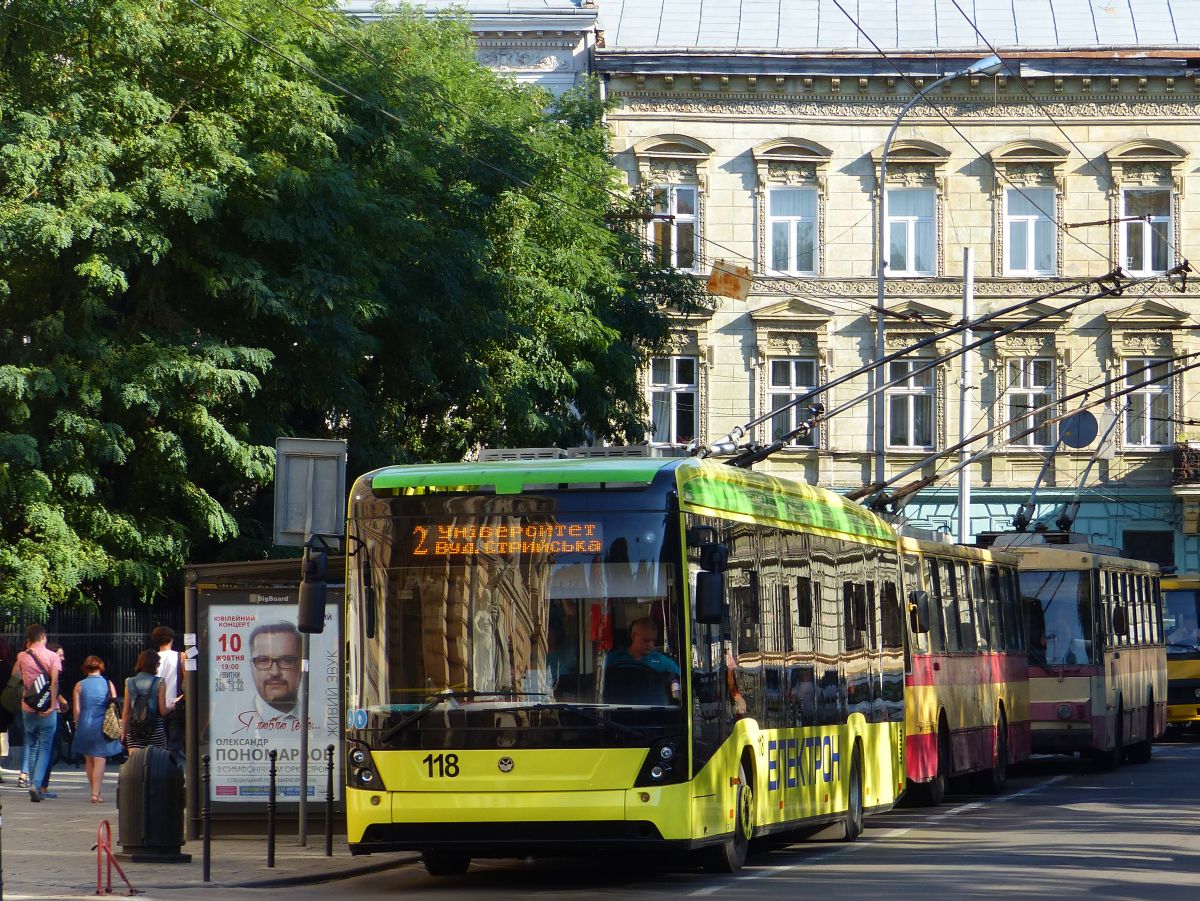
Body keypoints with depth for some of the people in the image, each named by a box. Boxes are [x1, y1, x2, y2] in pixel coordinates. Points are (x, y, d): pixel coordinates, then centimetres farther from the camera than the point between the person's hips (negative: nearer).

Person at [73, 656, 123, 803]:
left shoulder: (80, 685, 0)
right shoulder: (108, 684, -1)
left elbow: (77, 709, -3)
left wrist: (78, 726, 9)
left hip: (85, 725, 1)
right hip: (103, 728, -1)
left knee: (89, 761, 15)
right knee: (100, 760, -2)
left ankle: (95, 792, 21)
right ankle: (96, 793, -13)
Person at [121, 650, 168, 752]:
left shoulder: (130, 683, 3)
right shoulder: (159, 683, -6)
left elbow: (126, 713, 6)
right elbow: (163, 711, -8)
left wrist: (123, 731, 13)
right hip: (155, 728, -2)